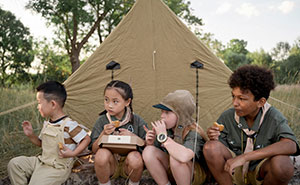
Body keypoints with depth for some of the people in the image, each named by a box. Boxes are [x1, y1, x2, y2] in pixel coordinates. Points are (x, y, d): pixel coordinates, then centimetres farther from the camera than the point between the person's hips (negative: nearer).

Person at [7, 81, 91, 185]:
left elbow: (86, 139, -15)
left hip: (58, 168, -8)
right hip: (42, 161, 8)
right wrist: (30, 135, 5)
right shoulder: (47, 124, 8)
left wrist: (73, 153, -25)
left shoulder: (68, 125, -20)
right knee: (14, 163, 1)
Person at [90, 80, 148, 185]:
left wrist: (133, 137, -18)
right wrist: (103, 134, -21)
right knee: (102, 153, -31)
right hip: (110, 164, 0)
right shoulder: (102, 121, -3)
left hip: (128, 165, 0)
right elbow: (94, 150, -4)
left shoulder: (137, 121, -4)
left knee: (135, 157, -33)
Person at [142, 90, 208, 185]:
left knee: (175, 157, -36)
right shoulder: (165, 129, -7)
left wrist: (163, 136, -37)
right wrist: (150, 144, -18)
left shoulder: (193, 133, -26)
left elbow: (184, 156, -49)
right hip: (171, 170, 6)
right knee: (148, 151, -17)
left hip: (196, 174, -6)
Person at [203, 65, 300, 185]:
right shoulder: (227, 117, -10)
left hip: (260, 172, -1)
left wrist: (245, 157, -40)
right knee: (211, 147, -26)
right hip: (235, 172, 2)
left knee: (282, 164, -36)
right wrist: (214, 139, -29)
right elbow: (219, 154, -3)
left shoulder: (273, 117, -17)